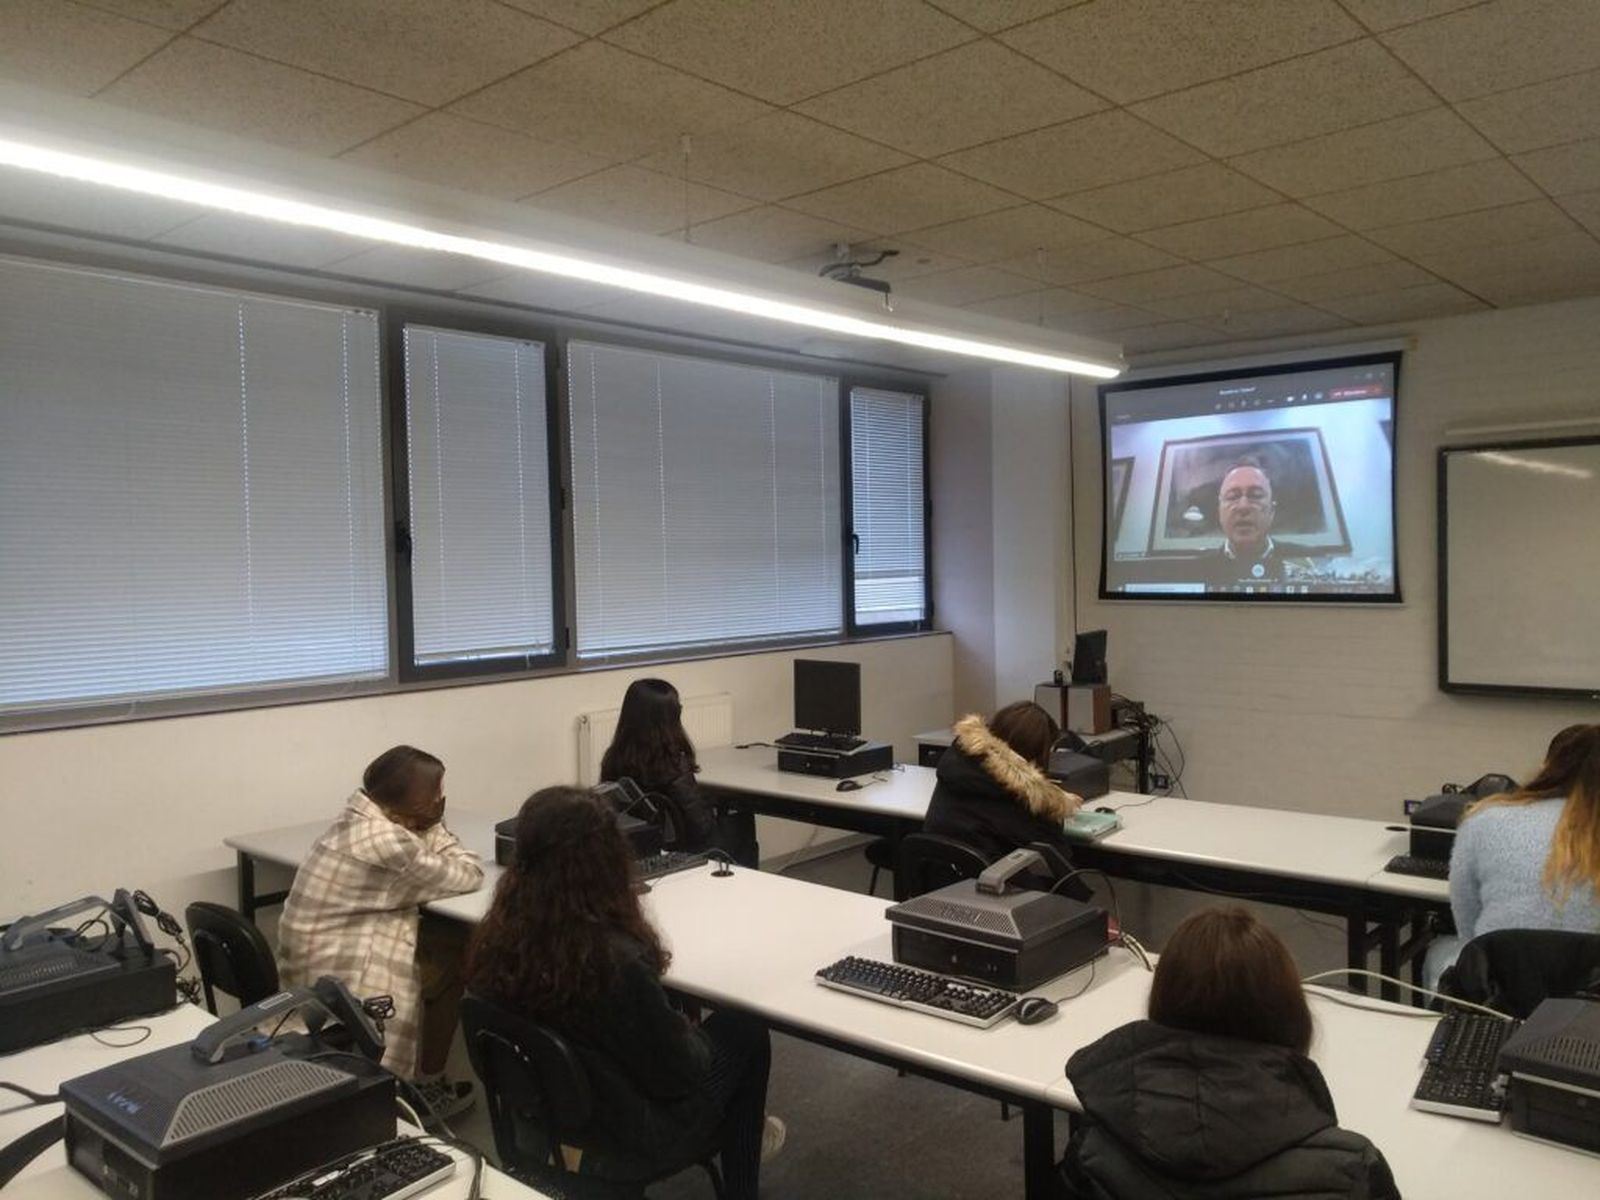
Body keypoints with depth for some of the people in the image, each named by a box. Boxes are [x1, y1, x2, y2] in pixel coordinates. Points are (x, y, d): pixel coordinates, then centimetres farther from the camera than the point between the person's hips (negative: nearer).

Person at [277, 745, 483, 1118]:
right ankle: (427, 1085, 19)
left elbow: (425, 846, 14)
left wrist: (431, 825, -1)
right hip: (341, 978, -9)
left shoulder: (359, 818, 5)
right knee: (456, 959, 3)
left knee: (449, 939, 12)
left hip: (315, 961, 9)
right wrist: (432, 824, -2)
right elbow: (469, 874, -13)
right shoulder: (387, 843, -25)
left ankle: (419, 1078, 23)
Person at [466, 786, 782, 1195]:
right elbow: (675, 1073, -22)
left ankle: (736, 1131, 45)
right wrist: (691, 1034, -1)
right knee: (744, 1031, 15)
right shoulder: (616, 959, -35)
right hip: (617, 1146, -6)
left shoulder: (496, 937, -15)